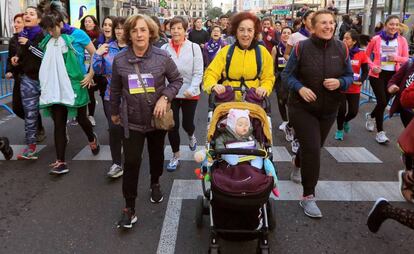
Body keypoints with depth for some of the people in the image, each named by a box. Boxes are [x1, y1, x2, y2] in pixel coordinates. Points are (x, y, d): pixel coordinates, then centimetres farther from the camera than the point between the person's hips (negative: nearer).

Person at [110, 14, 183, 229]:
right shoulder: (119, 60, -8)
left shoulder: (162, 57, -11)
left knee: (156, 155, 20)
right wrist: (114, 112, 15)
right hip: (131, 120, -1)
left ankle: (155, 184, 48)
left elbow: (176, 80, -1)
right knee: (131, 162, -6)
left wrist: (165, 97, -17)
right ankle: (129, 209, 4)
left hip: (157, 117, 1)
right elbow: (115, 89, 5)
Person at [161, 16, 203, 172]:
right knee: (172, 126, 5)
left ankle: (191, 136, 48)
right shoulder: (164, 48, -1)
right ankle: (176, 156, 24)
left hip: (190, 94, -1)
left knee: (187, 123, 10)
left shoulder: (194, 47, -5)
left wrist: (191, 89, -21)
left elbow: (198, 73, -7)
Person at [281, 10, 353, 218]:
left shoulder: (341, 48, -5)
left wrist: (340, 82, -20)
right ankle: (308, 197, 1)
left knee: (313, 147, 22)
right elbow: (287, 74, -6)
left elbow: (349, 76, 3)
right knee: (312, 150, -12)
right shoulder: (301, 47, -13)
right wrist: (300, 88, -24)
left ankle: (299, 166, 56)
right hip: (301, 108, -4)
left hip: (328, 110, 4)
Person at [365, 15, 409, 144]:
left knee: (384, 102, 14)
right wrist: (372, 66, -13)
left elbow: (406, 59, 4)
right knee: (382, 101, -11)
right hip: (377, 74, -3)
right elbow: (366, 55, 4)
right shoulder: (376, 39, -6)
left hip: (393, 75, 3)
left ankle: (371, 116, 47)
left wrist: (397, 58, -17)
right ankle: (380, 132, 3)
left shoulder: (402, 40, -1)